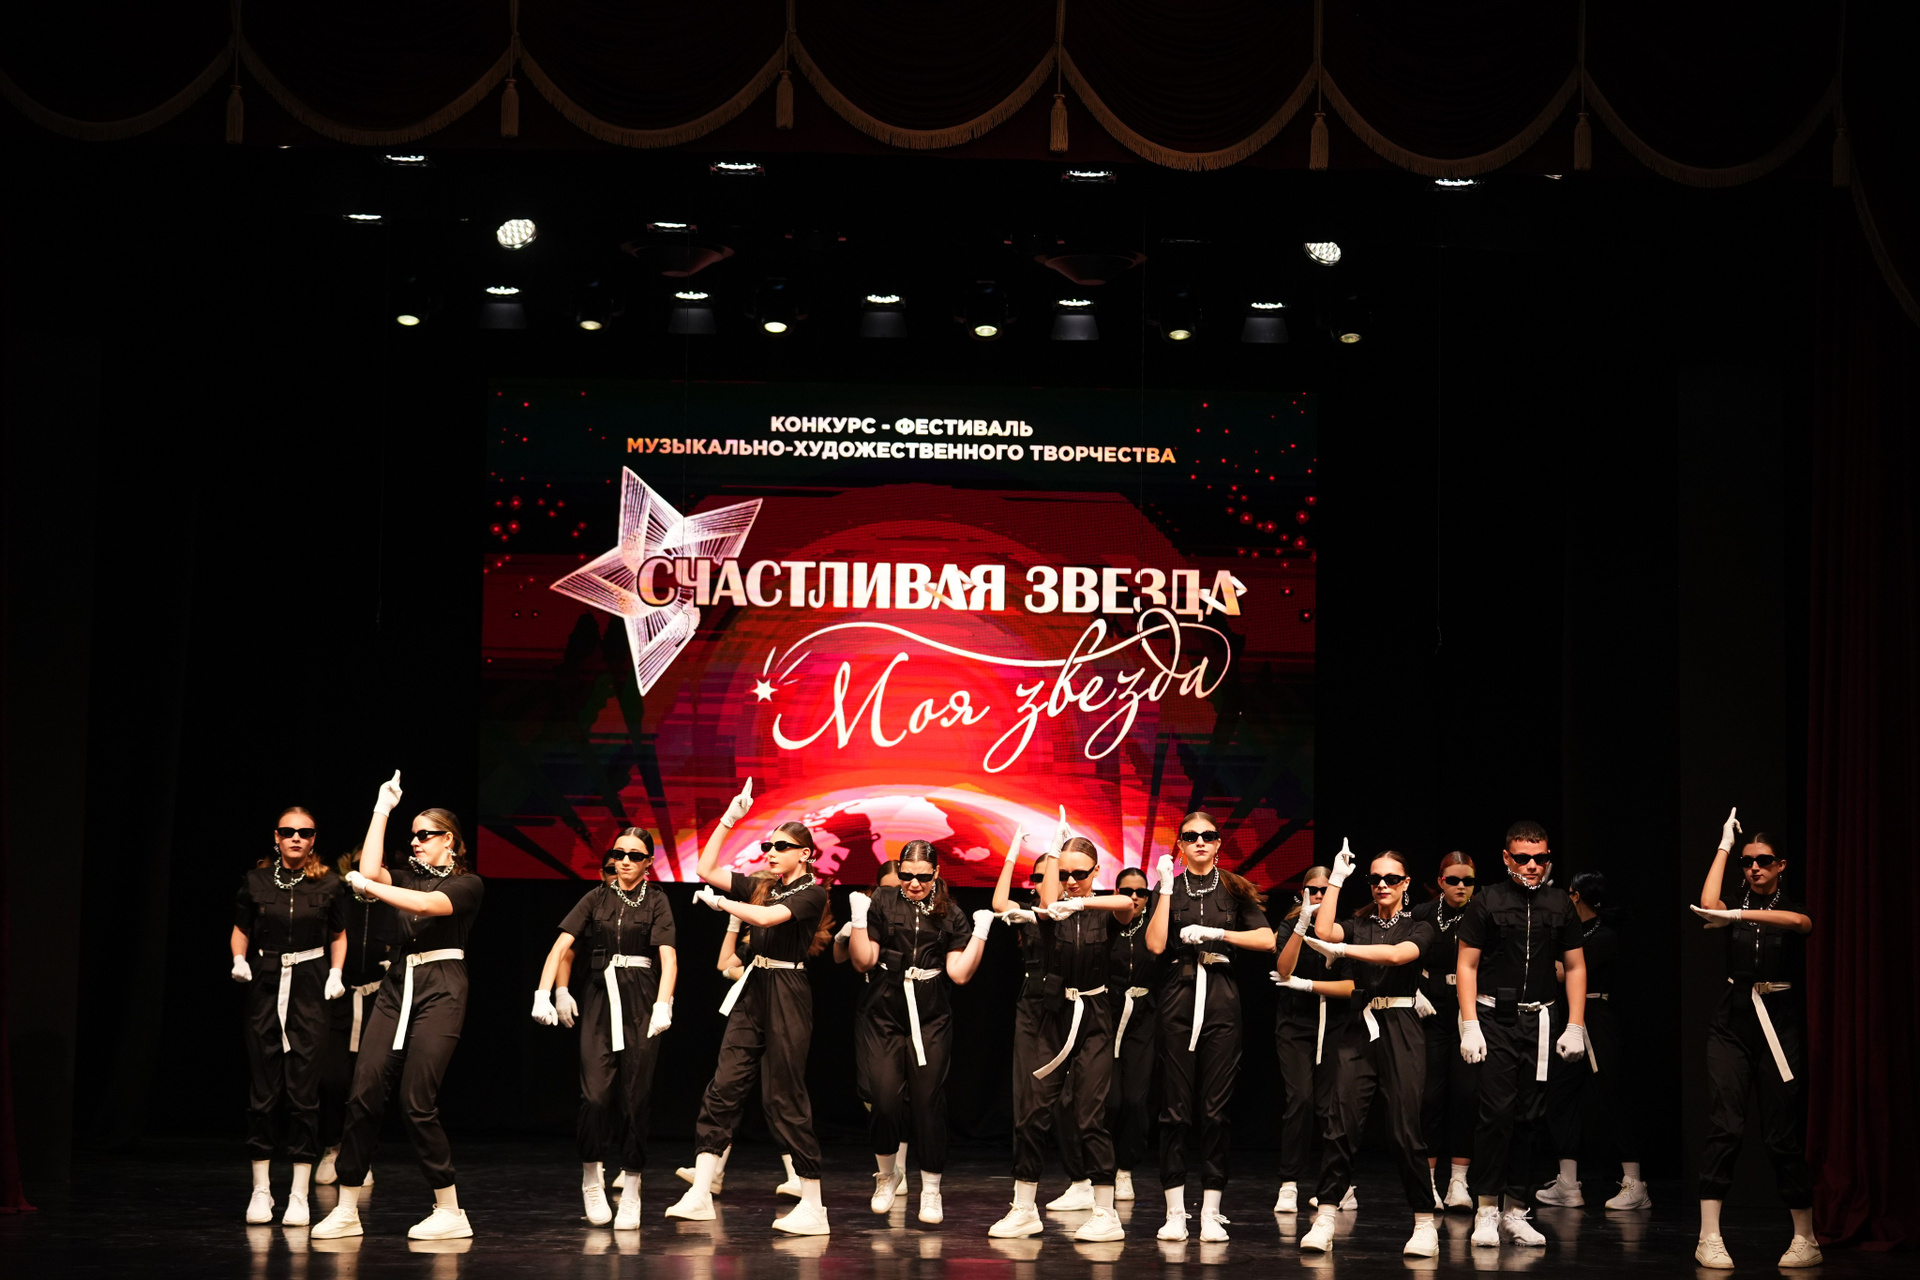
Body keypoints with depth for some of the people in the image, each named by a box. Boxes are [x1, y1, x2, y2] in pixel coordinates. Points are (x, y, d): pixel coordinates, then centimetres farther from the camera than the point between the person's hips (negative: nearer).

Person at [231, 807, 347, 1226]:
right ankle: (260, 1188, 12)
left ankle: (299, 1195, 3)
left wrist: (336, 973, 0)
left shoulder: (328, 885, 0)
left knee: (304, 1092, -3)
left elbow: (338, 936, 14)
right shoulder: (256, 881, 1)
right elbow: (240, 929, 14)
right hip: (266, 985, 1)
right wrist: (239, 960, -4)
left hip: (308, 987, -1)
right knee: (263, 1091, 2)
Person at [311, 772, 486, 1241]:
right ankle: (346, 1210, -1)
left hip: (440, 988, -6)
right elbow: (370, 871, -1)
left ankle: (450, 1212, -2)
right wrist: (382, 809, 3)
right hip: (397, 985, 6)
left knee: (417, 1101, -11)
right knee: (364, 1091, -4)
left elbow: (424, 905, -17)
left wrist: (369, 887, -13)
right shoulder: (409, 875, 18)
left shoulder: (467, 885, 1)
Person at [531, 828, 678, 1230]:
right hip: (600, 999, 1)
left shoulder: (655, 902, 5)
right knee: (595, 1094, -11)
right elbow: (562, 945, 1)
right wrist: (546, 993, -11)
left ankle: (630, 1194, 7)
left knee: (634, 1098, -1)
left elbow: (668, 957, -8)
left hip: (640, 1003, -1)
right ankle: (592, 1181, 9)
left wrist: (663, 1005, -23)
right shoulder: (596, 899, 10)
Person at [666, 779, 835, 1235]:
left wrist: (719, 902, -12)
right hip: (752, 993, 7)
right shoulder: (760, 887, 14)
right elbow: (706, 870, 10)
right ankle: (699, 1194, -2)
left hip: (787, 996, -7)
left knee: (784, 1099, -6)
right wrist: (729, 819, 7)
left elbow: (766, 917, -22)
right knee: (722, 1088, -1)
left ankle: (813, 1206, 1)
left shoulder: (812, 893, -7)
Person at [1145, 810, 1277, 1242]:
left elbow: (1267, 939, -2)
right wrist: (1167, 888, -7)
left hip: (1221, 998, 0)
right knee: (1176, 1107, -1)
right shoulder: (1171, 888, 9)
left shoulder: (1235, 890, 10)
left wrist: (1216, 933, -10)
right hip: (1179, 996, 0)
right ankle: (1175, 1211, 2)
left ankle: (1211, 1212, 1)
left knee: (1216, 1107, -2)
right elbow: (1156, 944, -6)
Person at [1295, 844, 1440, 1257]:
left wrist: (1342, 949, -20)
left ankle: (1425, 1224, 3)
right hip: (1360, 1027, 3)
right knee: (1340, 1125, -6)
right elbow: (1324, 931, -7)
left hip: (1401, 1030, -3)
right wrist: (1336, 878, -5)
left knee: (1405, 1130, -5)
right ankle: (1324, 1222, -5)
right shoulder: (1357, 925, 14)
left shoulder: (1419, 928, 6)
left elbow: (1396, 954, -14)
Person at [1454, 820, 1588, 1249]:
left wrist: (1576, 1027, 6)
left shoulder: (1559, 904, 9)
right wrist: (1470, 1025, -7)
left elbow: (1575, 967, 14)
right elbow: (1466, 965, 1)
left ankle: (1517, 1211, 10)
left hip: (1540, 1020, 3)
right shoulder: (1487, 901, 1)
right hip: (1495, 1018, -3)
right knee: (1497, 1112, -10)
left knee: (1529, 1117, 3)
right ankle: (1486, 1209, -3)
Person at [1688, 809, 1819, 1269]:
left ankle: (1806, 1239, 8)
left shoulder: (1791, 908, 5)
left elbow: (1800, 922, -21)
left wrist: (1740, 915, -34)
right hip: (1733, 1023, 1)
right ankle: (1709, 1238, -10)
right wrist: (1724, 845, -7)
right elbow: (1708, 904, -13)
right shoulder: (1735, 910, 10)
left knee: (1784, 1134, -2)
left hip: (1779, 1024, -1)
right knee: (1724, 1127, -10)